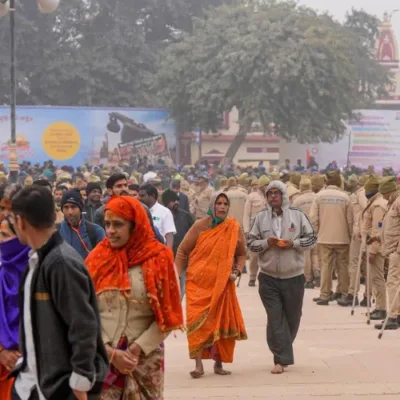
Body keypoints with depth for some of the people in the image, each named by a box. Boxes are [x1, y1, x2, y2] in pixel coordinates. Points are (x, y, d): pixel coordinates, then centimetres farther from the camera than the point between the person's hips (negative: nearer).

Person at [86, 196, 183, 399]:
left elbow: (167, 316, -3)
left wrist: (137, 349, -10)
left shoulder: (158, 259, -2)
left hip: (145, 359, -1)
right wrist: (110, 352, -9)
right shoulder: (97, 259, 2)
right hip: (102, 359, 1)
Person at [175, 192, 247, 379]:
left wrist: (237, 271, -4)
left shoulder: (234, 229, 2)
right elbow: (182, 251, 2)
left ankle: (218, 363, 19)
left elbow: (241, 254, 14)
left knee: (222, 323, 6)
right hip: (198, 283, -3)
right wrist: (176, 276, -4)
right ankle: (198, 365, -9)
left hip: (222, 284, 3)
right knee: (197, 322, -11)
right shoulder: (200, 226, -4)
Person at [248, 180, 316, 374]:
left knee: (292, 317, 9)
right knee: (275, 318, -5)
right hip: (268, 277, 0)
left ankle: (283, 352, 29)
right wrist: (266, 243, -13)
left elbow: (311, 238, 3)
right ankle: (281, 359, -4)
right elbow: (251, 242, 6)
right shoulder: (261, 217, 3)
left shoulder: (297, 215, 0)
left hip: (294, 276, 0)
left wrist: (293, 244, -13)